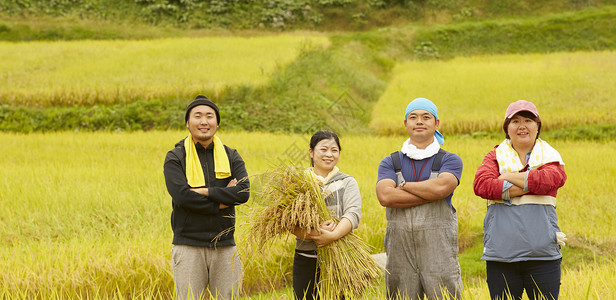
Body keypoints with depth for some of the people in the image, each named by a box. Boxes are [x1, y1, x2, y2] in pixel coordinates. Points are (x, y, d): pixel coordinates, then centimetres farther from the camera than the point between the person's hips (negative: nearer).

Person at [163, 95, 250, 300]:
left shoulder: (231, 157, 10)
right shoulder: (175, 158, 2)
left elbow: (244, 192, -6)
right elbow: (181, 196, -14)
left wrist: (205, 191, -14)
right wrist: (223, 200, -11)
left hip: (225, 246, 3)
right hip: (189, 246, -2)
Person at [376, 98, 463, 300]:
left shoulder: (450, 161, 8)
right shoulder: (390, 163, 12)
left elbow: (441, 187, -14)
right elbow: (385, 196, -8)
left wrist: (404, 186, -1)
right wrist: (431, 194, -10)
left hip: (439, 252, -2)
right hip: (400, 251, 2)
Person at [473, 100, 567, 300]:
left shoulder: (550, 158, 10)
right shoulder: (495, 157, 11)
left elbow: (547, 180, -13)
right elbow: (481, 184, -9)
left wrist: (507, 176, -5)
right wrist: (527, 185, -11)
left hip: (542, 256, 0)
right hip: (500, 256, 0)